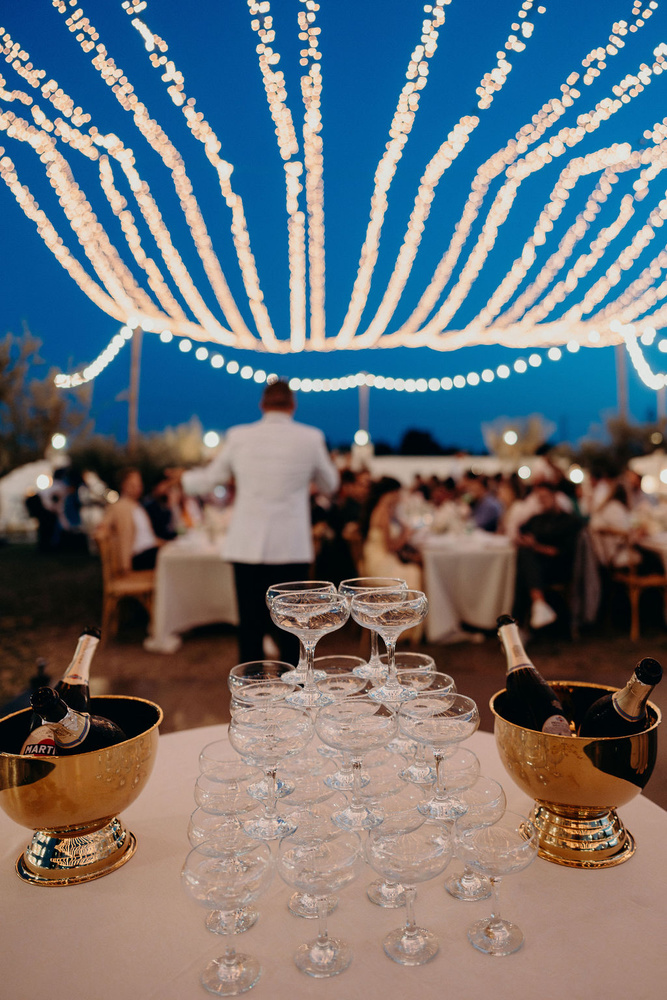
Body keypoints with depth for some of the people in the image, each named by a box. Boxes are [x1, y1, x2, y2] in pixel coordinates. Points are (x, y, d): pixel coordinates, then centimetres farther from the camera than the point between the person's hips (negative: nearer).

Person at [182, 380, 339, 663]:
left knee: (250, 627, 9)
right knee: (289, 629, 8)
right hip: (292, 548, -1)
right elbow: (330, 485, 12)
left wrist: (184, 478, 35)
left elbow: (209, 481, 14)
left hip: (247, 547, 1)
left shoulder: (238, 436, 1)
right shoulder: (311, 438, -3)